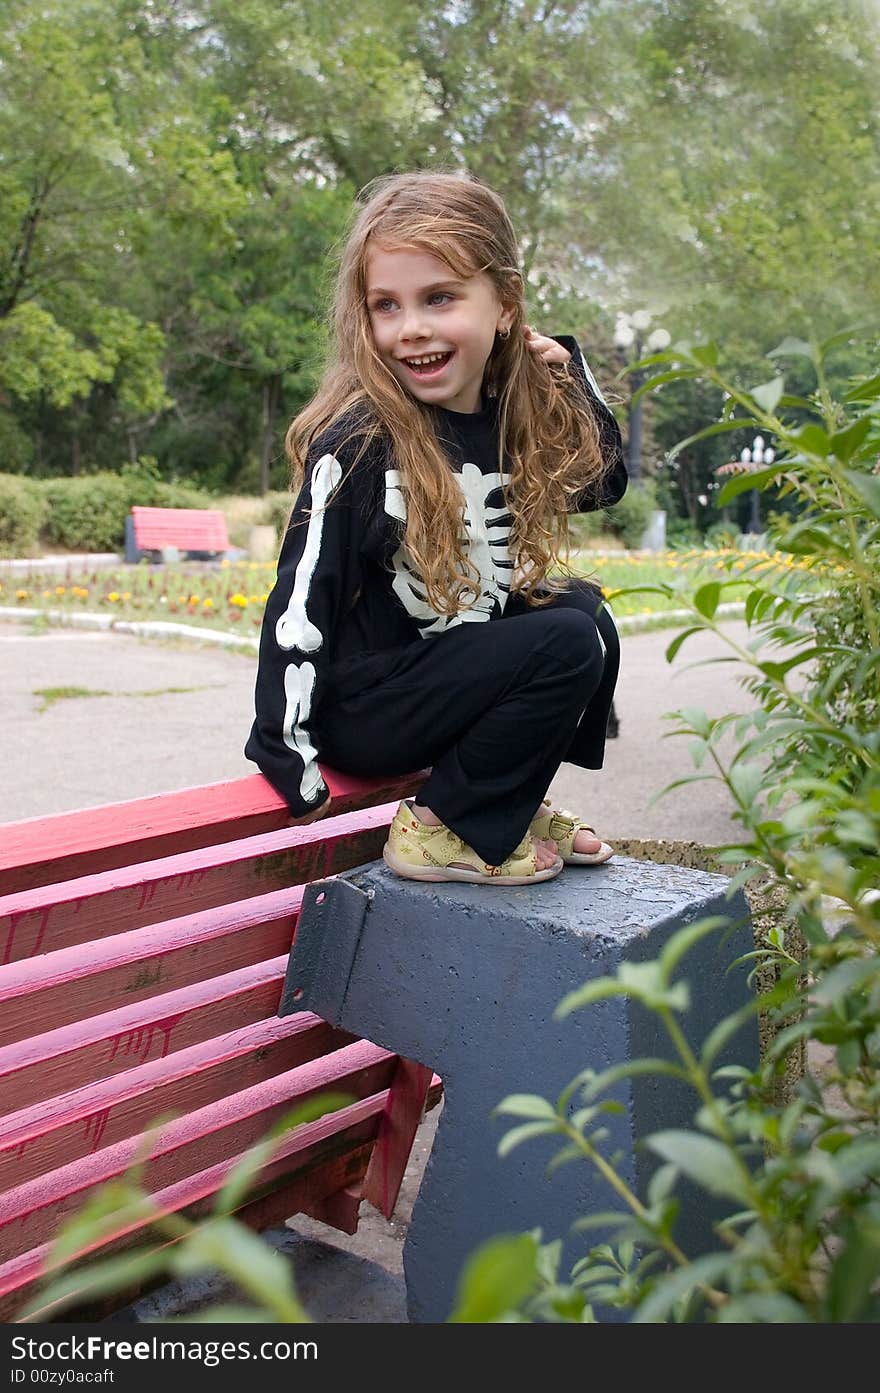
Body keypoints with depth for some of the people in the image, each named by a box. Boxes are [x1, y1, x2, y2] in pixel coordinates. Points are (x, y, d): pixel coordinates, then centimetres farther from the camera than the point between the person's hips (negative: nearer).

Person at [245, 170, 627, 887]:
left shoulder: (515, 416, -1)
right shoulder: (356, 443, -21)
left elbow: (604, 480, 16)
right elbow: (302, 601, -18)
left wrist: (568, 371, 3)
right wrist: (286, 752, -16)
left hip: (458, 674, 7)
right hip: (359, 705, -7)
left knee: (582, 606, 0)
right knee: (568, 641, -18)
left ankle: (510, 801, 8)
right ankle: (443, 829, -6)